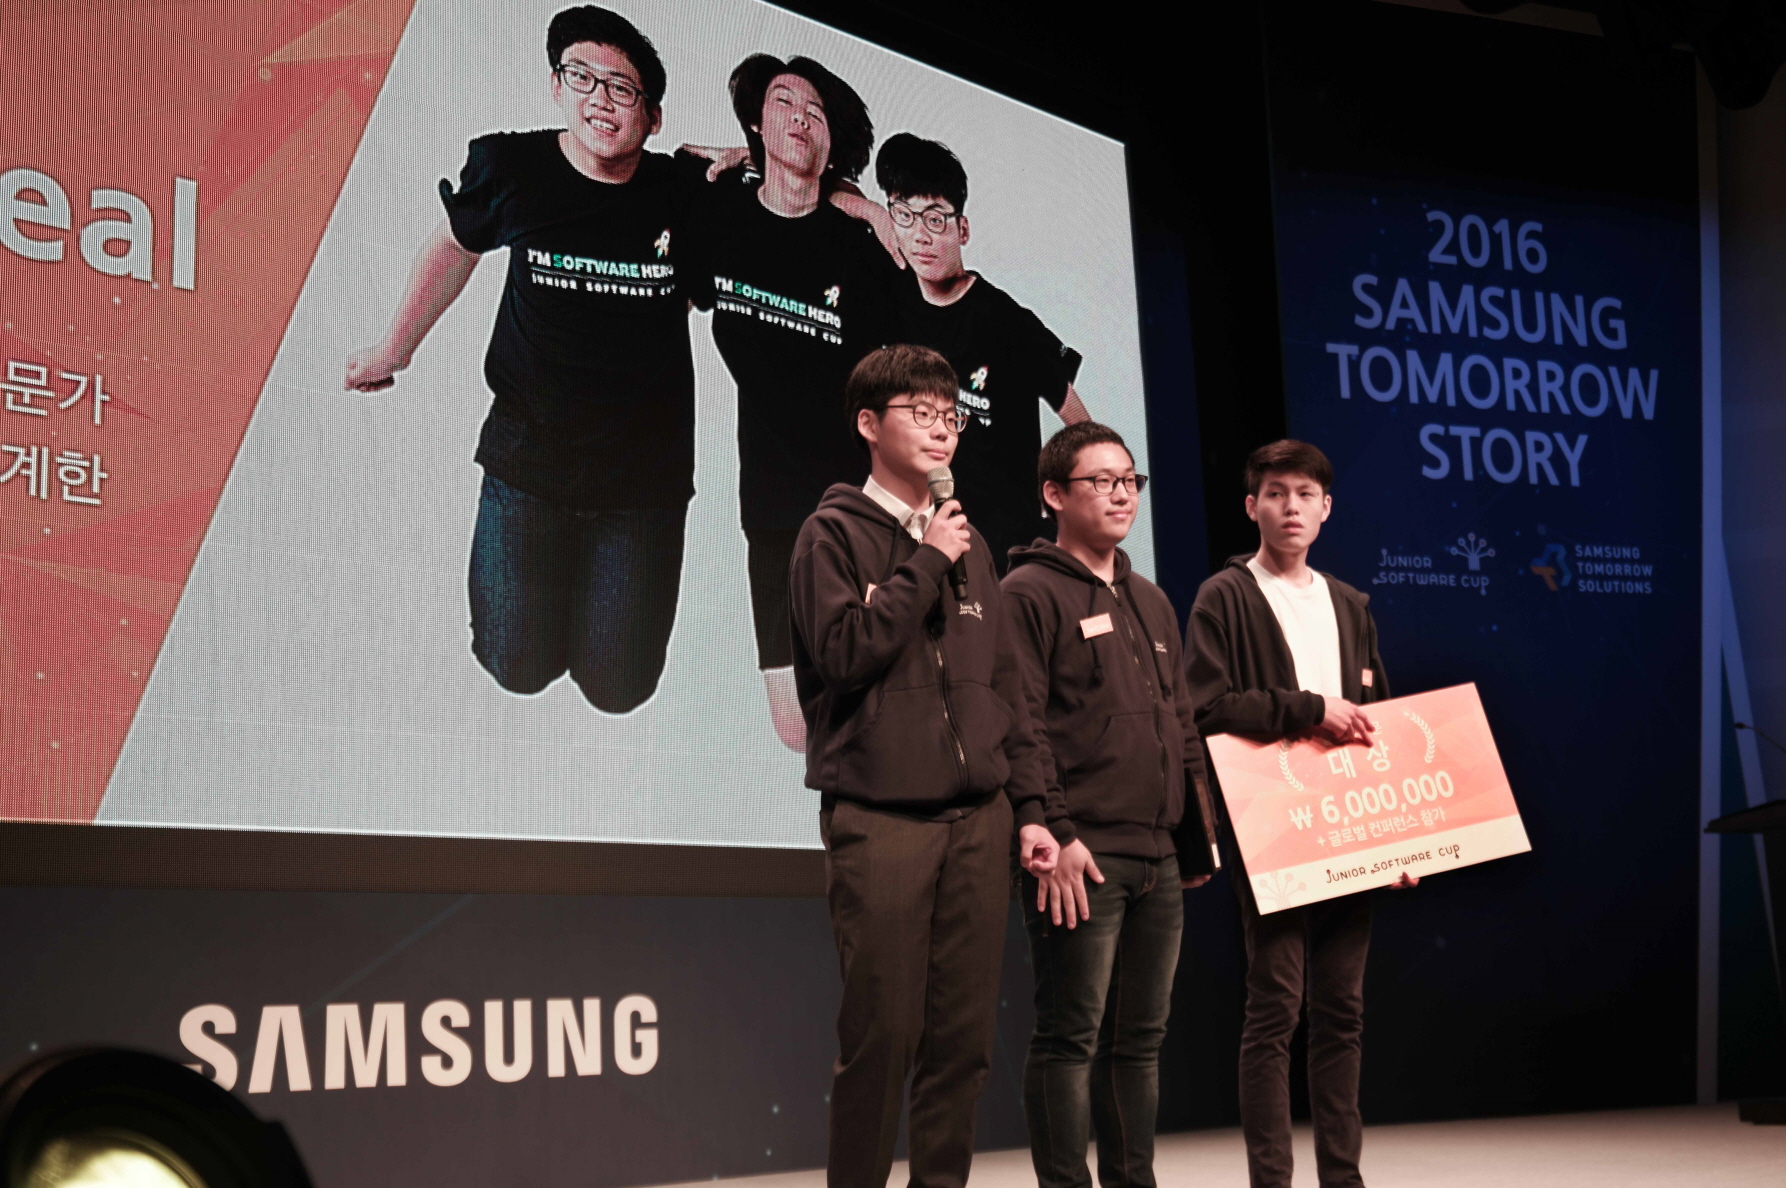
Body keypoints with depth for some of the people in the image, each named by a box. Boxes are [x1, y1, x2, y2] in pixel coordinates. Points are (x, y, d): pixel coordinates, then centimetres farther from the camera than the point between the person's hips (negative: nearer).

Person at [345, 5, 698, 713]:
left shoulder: (686, 195, -10)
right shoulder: (511, 168, -8)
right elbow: (455, 246, 13)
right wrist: (396, 347, 22)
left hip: (644, 475, 0)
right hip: (527, 460, 0)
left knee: (620, 689, 7)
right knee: (519, 669, 6)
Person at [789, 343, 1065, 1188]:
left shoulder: (966, 544, 17)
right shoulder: (835, 534, 0)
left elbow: (1006, 687, 18)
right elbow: (844, 652, -15)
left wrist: (1032, 808, 11)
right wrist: (925, 564, -10)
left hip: (977, 821, 5)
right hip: (879, 822, -5)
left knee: (964, 1036, 5)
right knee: (882, 1033, -5)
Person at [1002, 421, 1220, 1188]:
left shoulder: (1151, 602, 21)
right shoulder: (1030, 594, -4)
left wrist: (1199, 837, 18)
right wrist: (1051, 835, -19)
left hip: (1159, 862, 8)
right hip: (1081, 859, -7)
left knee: (1139, 1038, 11)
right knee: (1072, 1035, -6)